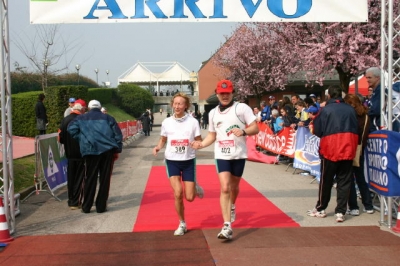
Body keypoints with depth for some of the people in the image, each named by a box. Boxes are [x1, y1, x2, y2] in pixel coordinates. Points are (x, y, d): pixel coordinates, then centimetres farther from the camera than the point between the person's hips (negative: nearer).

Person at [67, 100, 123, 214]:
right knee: (105, 179, 4)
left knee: (90, 179, 6)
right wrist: (117, 150, 7)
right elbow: (117, 133, 5)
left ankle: (86, 207, 8)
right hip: (107, 149, 0)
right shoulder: (107, 118, 12)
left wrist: (81, 140, 8)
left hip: (90, 150, 0)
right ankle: (101, 206, 7)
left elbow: (71, 129, 0)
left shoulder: (82, 118, 12)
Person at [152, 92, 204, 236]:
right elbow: (163, 139, 11)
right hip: (172, 161, 1)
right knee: (178, 194, -10)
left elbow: (199, 141, -1)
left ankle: (195, 187, 38)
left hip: (188, 161, -1)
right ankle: (182, 224, 11)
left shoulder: (193, 122, -6)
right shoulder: (166, 122, -2)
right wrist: (158, 147, -10)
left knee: (189, 197, -1)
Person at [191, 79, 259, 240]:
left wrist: (243, 131, -27)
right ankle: (227, 227, -15)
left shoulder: (242, 108, -5)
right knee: (224, 188, -12)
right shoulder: (213, 113, 9)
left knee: (234, 187, 15)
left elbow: (255, 128, -7)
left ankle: (232, 207, 50)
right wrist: (201, 144, -2)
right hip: (221, 155, 1)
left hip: (238, 155, -1)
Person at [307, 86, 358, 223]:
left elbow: (317, 131, -2)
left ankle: (320, 208, 21)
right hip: (348, 150, 2)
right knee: (344, 182, 7)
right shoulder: (350, 109, 4)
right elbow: (356, 129, 8)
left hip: (330, 149, -2)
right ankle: (340, 212, 5)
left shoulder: (325, 110, -5)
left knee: (326, 181, 10)